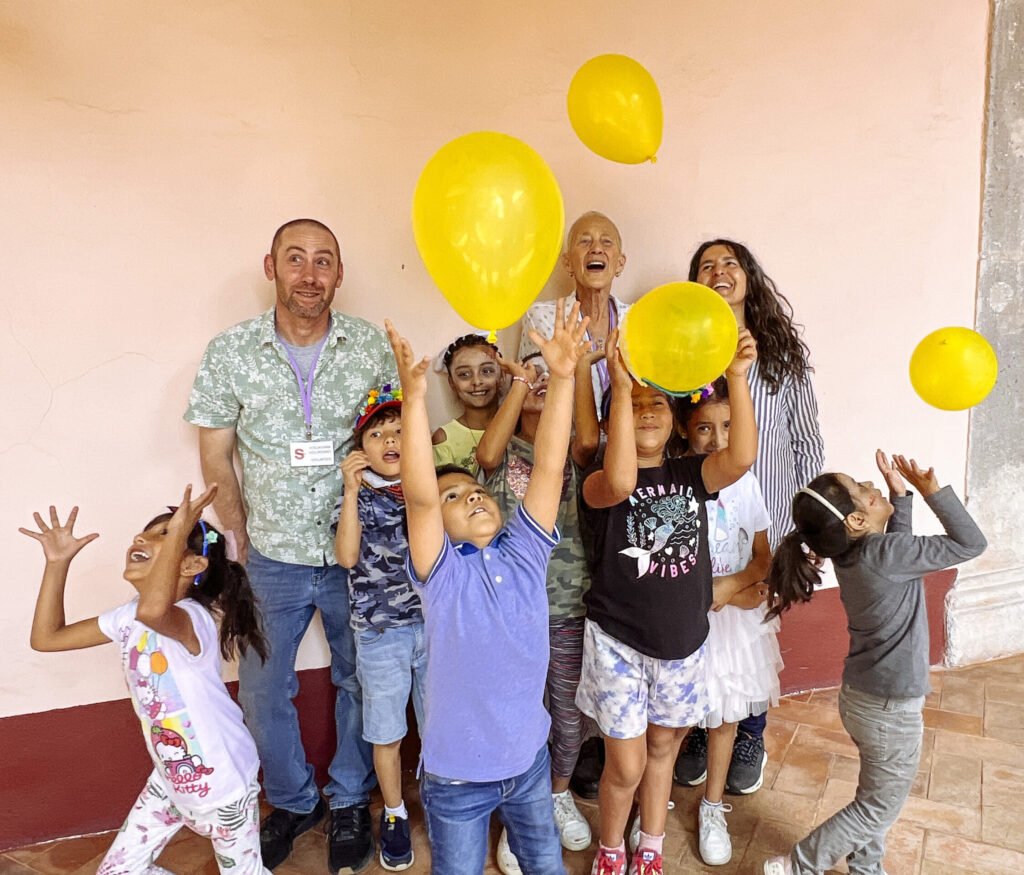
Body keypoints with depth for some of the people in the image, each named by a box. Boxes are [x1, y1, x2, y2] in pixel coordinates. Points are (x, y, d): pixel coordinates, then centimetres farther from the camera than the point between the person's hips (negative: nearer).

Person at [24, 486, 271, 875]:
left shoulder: (192, 618, -31)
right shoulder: (128, 618, -3)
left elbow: (153, 609, -56)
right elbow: (46, 637, 3)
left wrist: (177, 532, -47)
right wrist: (58, 562, -5)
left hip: (222, 783, -7)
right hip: (171, 778, 7)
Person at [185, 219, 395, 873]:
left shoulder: (374, 346, -6)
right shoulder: (231, 352, -6)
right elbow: (216, 457, 1)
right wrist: (241, 540, 0)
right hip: (271, 558, 1)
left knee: (360, 683, 14)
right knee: (261, 691, 13)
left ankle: (350, 801, 39)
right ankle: (293, 802, 40)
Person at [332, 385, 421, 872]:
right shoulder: (356, 498, -2)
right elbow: (347, 557, -19)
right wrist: (353, 491, -25)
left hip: (432, 625, 1)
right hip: (380, 633, -1)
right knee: (387, 734, 13)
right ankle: (394, 815, 36)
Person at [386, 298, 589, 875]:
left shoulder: (524, 552, -8)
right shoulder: (442, 574, -16)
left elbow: (549, 466, -18)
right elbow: (419, 494, -33)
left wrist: (562, 377, -26)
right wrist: (414, 396, -41)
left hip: (529, 759, 3)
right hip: (457, 775, -3)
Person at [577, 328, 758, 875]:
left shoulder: (691, 474, -1)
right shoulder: (600, 482, -12)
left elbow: (741, 457, -21)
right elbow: (620, 482, -38)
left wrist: (737, 377, -30)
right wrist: (620, 388, -40)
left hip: (683, 641, 4)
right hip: (619, 641, -3)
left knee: (662, 749, 20)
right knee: (626, 765, 3)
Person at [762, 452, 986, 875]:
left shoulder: (851, 553, -6)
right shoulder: (884, 554, -29)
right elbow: (971, 543, -19)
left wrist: (900, 494, 6)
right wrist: (931, 488, -18)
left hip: (861, 696, 8)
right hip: (891, 709, -8)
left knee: (875, 795, 27)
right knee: (878, 808, 12)